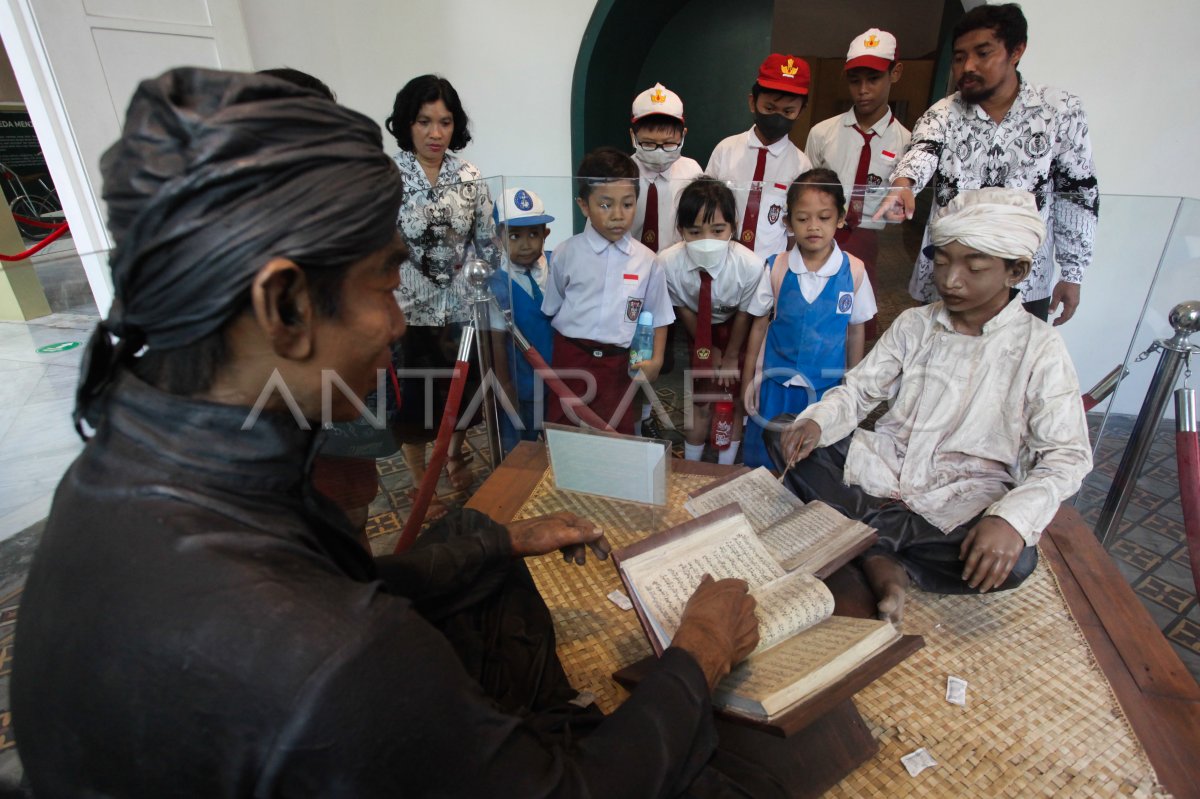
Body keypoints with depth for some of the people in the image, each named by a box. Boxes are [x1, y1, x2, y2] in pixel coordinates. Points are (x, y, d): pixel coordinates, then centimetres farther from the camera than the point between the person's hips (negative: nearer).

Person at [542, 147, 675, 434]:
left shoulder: (646, 260, -2)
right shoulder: (566, 254, -5)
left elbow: (658, 316, 5)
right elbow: (551, 309, 5)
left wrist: (656, 360, -5)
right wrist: (565, 347, 1)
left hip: (618, 364, 1)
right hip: (571, 359, 0)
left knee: (618, 434, 15)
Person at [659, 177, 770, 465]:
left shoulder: (750, 266, -38)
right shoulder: (667, 263, -34)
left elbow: (744, 314, -18)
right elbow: (682, 309, -15)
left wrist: (731, 356, -5)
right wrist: (708, 350, -5)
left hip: (736, 331, 0)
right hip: (699, 332, 1)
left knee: (734, 401, 10)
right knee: (701, 403, 10)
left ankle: (725, 470, 31)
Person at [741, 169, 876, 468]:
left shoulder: (853, 271, -6)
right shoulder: (776, 267, -6)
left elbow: (856, 331, 3)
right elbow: (759, 324, 1)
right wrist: (748, 379, 4)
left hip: (828, 386, 0)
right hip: (776, 383, 0)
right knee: (762, 464, 10)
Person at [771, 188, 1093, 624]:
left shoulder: (1040, 348, -6)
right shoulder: (914, 324, 3)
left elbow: (1067, 456, -10)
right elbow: (858, 390, 1)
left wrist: (1012, 518, -30)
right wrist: (817, 422, -23)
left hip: (959, 501, -2)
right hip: (883, 468, 3)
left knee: (1013, 561, -34)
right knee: (782, 432, -17)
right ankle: (881, 562, -21)